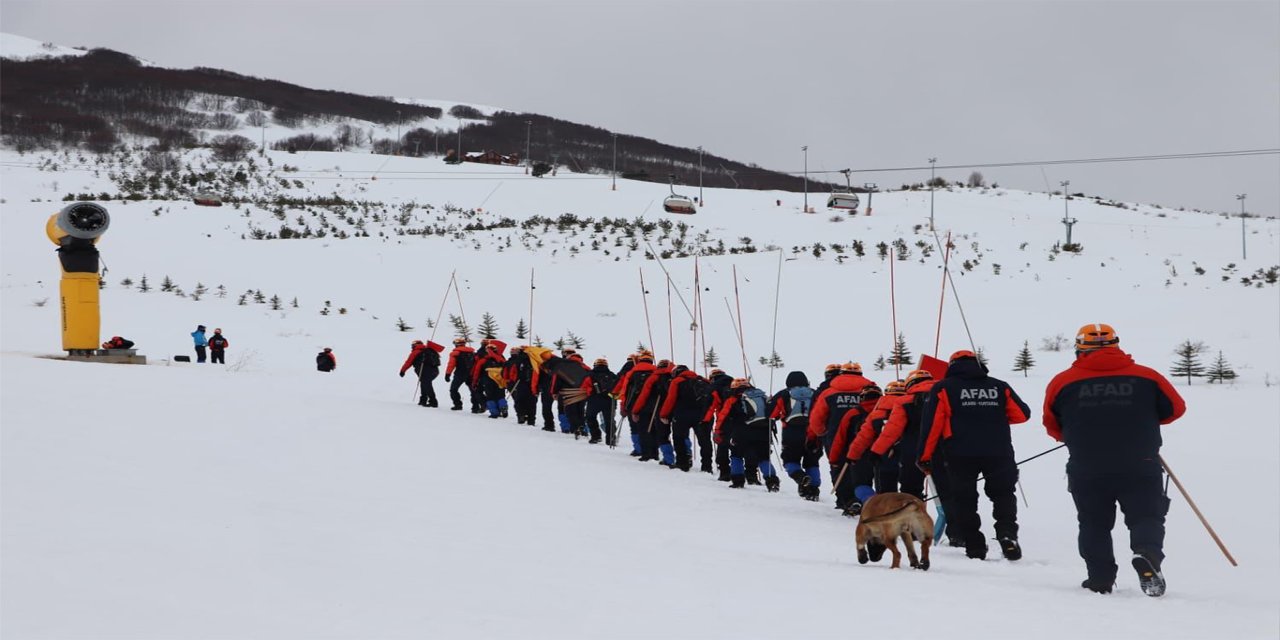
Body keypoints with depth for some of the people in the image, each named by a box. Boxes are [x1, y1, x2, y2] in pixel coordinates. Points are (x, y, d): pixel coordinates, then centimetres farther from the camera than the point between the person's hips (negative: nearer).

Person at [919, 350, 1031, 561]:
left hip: (960, 455, -2)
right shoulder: (1000, 387, 10)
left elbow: (931, 425, -2)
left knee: (964, 500, 12)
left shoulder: (943, 388, 4)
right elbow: (1022, 414, 14)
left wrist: (925, 457, 4)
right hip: (999, 454, 2)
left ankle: (974, 547, 6)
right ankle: (1007, 534, -3)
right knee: (1003, 494, 18)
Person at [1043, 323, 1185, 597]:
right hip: (1139, 468, 0)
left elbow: (1052, 426, 10)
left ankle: (1100, 578, 10)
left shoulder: (1062, 382, 0)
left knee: (1094, 524, 16)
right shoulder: (1146, 377, 1)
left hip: (1087, 470, 1)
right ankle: (1148, 556, -20)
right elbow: (1175, 408, 14)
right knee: (1146, 517, 7)